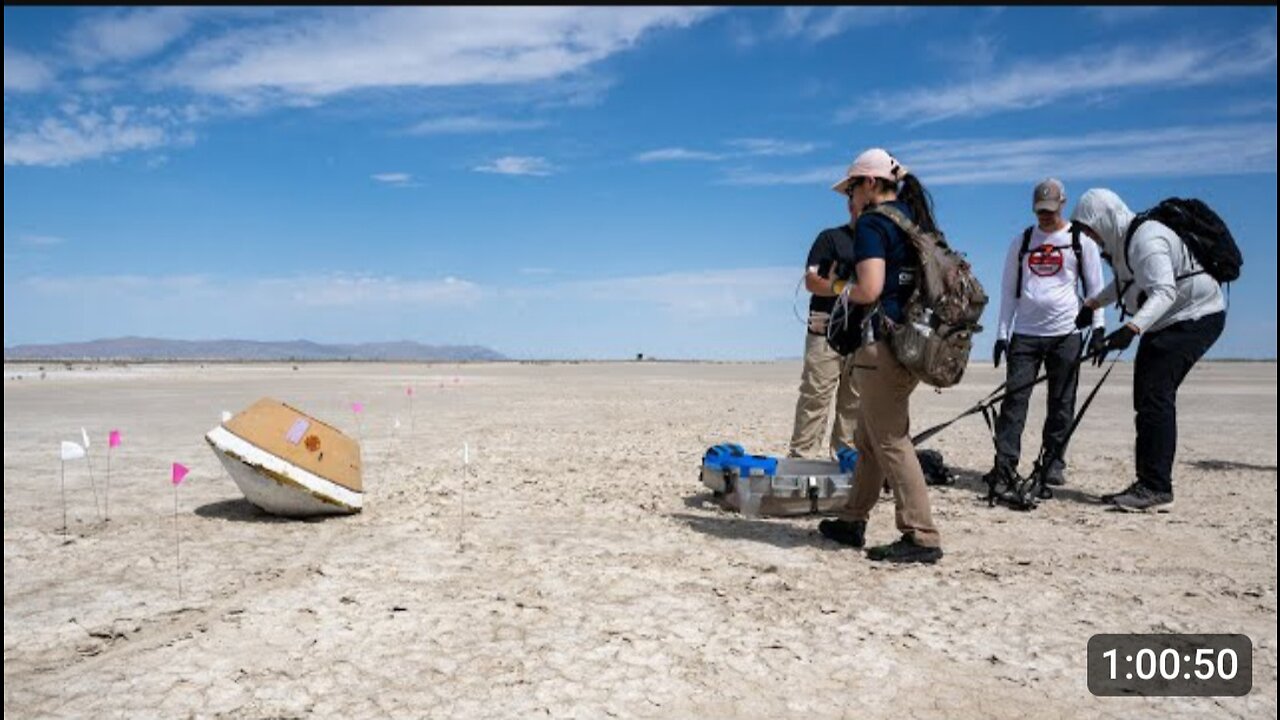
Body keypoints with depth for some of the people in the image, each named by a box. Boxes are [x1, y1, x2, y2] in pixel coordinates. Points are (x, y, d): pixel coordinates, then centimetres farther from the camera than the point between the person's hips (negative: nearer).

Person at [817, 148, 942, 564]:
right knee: (869, 436, 17)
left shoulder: (873, 223, -10)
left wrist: (840, 288, -2)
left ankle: (922, 538, -1)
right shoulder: (915, 219, 17)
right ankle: (852, 522, 27)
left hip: (882, 345, -10)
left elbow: (869, 290, -22)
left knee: (890, 441, -4)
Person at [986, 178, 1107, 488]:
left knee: (1061, 403, 3)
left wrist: (1098, 328, -5)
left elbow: (1095, 287, 6)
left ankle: (1053, 465, 11)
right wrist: (1002, 333, 6)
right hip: (1025, 333, 2)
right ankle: (1004, 463, -5)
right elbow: (1009, 289, 12)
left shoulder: (1081, 239, 6)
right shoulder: (1021, 241, 12)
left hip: (1065, 334, -1)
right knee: (1014, 398, -6)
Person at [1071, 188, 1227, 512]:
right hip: (1164, 323, 11)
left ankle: (1157, 489, -15)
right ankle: (1148, 484, 13)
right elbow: (1125, 282, 27)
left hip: (1196, 317, -11)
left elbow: (1164, 292, -37)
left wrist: (1131, 329, -49)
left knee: (1156, 395, -17)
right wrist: (1092, 303, 26)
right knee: (1145, 399, 8)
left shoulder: (1147, 239, -24)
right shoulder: (1121, 241, 7)